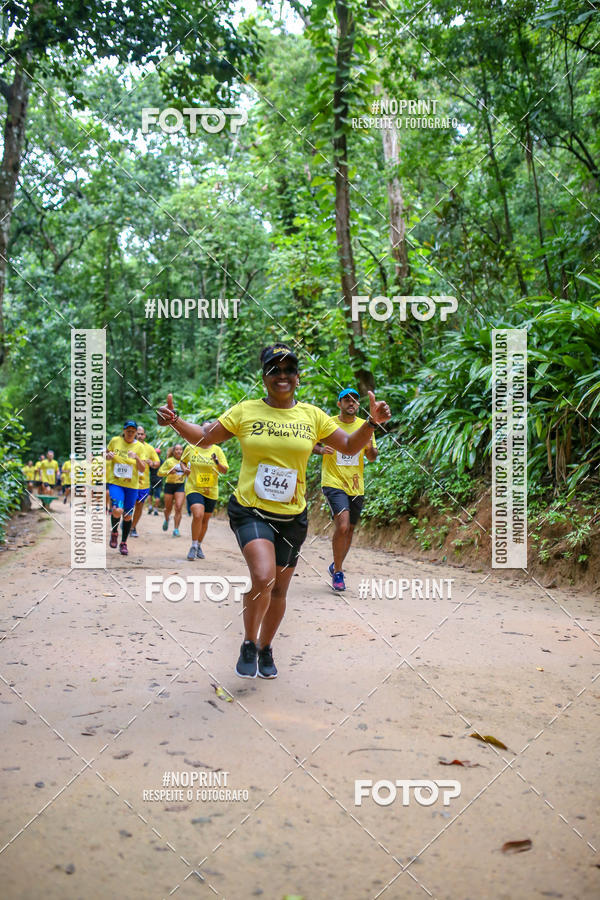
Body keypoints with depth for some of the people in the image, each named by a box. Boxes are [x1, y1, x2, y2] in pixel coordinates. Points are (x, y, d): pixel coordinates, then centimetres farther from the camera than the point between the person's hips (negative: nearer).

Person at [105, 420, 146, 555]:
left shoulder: (139, 446, 0)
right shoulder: (115, 441, 0)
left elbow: (142, 469, -2)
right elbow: (105, 454, 17)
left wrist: (136, 457, -20)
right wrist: (107, 456, -7)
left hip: (131, 485, 2)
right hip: (115, 482, -1)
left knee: (128, 516, 6)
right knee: (117, 510, -23)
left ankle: (123, 543, 26)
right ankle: (114, 532, 8)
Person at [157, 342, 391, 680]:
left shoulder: (312, 415, 4)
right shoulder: (246, 411, -1)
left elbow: (350, 446, 8)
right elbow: (204, 437, 6)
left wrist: (372, 422, -9)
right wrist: (175, 421, -11)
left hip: (292, 516, 3)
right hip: (250, 510, -3)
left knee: (279, 588, 14)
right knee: (262, 577, -24)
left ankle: (265, 648, 39)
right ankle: (249, 644, 2)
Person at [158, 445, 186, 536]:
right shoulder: (169, 461, -3)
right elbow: (160, 472, -3)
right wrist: (168, 472, -19)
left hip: (180, 486, 1)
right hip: (169, 485, -1)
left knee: (178, 508, -13)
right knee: (168, 508, 10)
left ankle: (176, 529, -8)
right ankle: (166, 520, 44)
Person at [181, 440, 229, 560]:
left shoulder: (217, 450, 0)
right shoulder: (190, 448, 0)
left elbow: (225, 470, -1)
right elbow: (183, 461, 18)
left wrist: (217, 462, -21)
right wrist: (185, 469, -4)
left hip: (211, 491, 2)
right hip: (193, 488, -2)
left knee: (205, 520, 13)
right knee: (198, 515, -23)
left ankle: (199, 546, 34)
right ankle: (193, 546, -8)